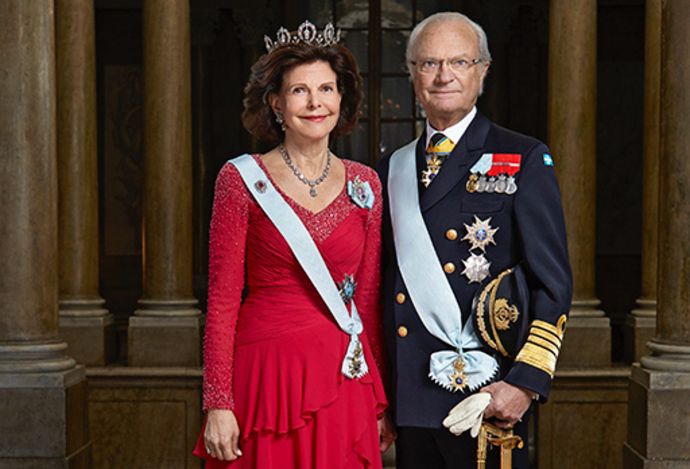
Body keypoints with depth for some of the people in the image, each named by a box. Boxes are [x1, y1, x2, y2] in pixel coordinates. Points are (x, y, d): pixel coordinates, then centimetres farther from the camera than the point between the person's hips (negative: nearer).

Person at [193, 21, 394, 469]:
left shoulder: (365, 184, 7)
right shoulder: (241, 179, -3)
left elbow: (369, 298, 9)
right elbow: (222, 299, -4)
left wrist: (382, 401, 8)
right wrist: (218, 404, -9)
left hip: (345, 381, 3)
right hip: (267, 376, -3)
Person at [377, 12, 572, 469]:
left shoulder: (525, 161, -1)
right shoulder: (391, 170, 13)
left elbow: (553, 284, -5)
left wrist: (526, 382, -14)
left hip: (486, 397, -4)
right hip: (409, 399, 5)